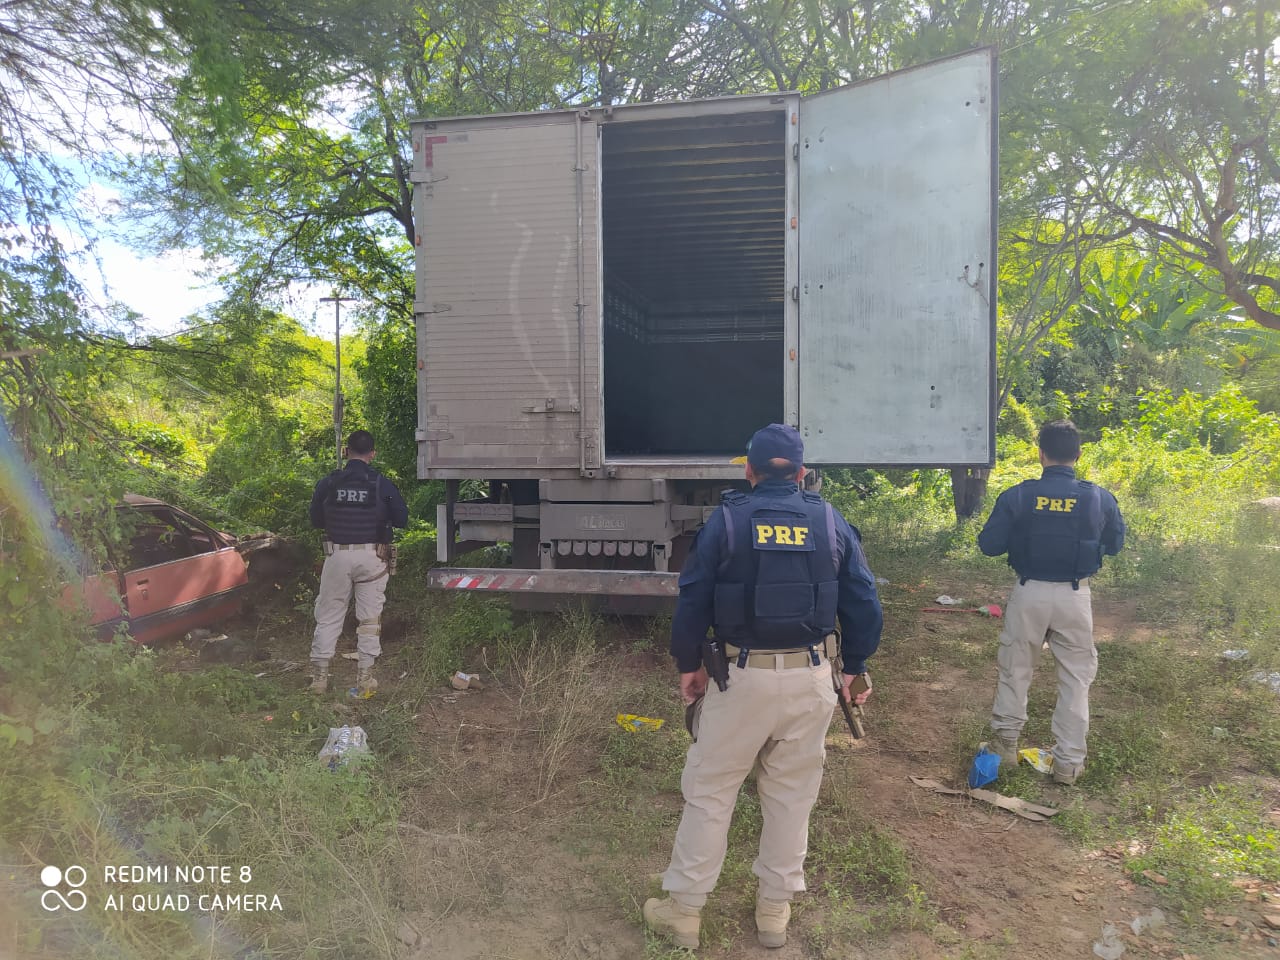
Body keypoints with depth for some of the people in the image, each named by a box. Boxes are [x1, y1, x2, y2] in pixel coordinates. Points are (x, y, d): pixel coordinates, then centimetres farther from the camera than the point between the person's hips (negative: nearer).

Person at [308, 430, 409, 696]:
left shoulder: (328, 483, -2)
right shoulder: (382, 484, -6)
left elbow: (315, 520, 8)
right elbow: (402, 519, -1)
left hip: (337, 556, 1)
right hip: (372, 557, -1)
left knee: (328, 616, 12)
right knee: (369, 618, 8)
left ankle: (319, 675, 15)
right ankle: (365, 678, 10)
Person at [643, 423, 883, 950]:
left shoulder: (726, 519, -5)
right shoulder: (832, 522, 2)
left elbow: (693, 597, -5)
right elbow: (863, 602, 4)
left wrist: (688, 664, 8)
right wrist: (854, 667, 15)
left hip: (743, 676, -2)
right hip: (810, 678, 3)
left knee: (708, 790, 10)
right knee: (791, 794, 16)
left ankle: (684, 908, 20)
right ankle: (775, 909, 29)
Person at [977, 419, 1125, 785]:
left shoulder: (1017, 496, -11)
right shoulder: (1099, 498, -7)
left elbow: (989, 545, -7)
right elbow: (1114, 545, 7)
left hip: (1029, 593, 0)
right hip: (1074, 596, 0)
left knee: (1016, 668, 18)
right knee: (1076, 677, 12)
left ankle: (1006, 739, 31)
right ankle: (1069, 761, 17)